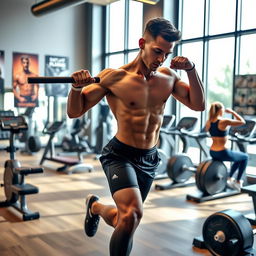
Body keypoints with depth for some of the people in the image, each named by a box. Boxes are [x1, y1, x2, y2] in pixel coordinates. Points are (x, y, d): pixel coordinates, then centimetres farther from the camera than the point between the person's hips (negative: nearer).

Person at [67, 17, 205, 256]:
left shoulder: (168, 77, 1)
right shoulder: (114, 77, -13)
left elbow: (198, 105, 3)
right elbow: (74, 111, -9)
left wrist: (191, 70, -8)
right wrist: (77, 87, -29)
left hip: (149, 159, 6)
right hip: (120, 155, -5)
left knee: (126, 220, 18)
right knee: (132, 214, -29)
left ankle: (95, 206, 50)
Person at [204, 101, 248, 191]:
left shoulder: (209, 122, 1)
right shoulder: (224, 121, -19)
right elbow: (242, 122, -12)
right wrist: (232, 112, -3)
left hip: (212, 153, 7)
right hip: (222, 153, -7)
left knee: (239, 158, 30)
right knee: (245, 157, 20)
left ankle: (230, 178, 30)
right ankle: (238, 182, 22)